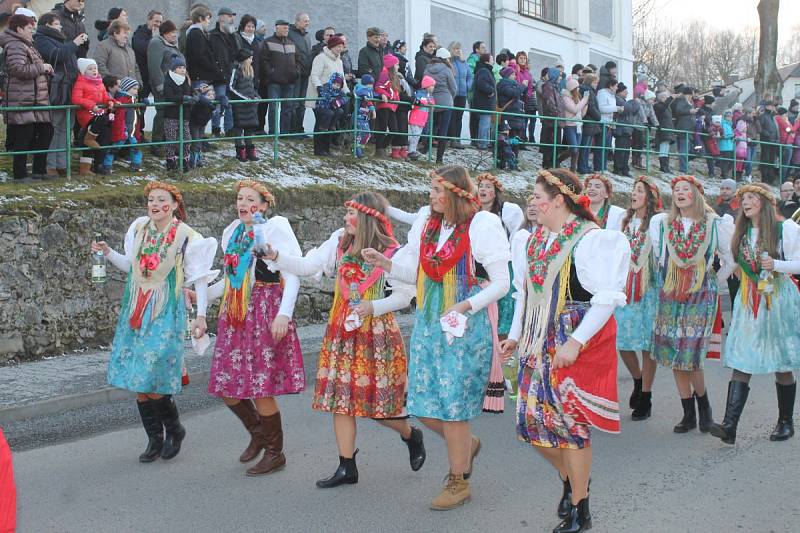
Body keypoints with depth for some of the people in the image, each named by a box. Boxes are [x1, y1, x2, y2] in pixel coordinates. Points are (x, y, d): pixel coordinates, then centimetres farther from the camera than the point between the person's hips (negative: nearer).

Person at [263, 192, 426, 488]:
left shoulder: (389, 251, -10)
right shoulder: (339, 241, 2)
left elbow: (404, 295, -6)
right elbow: (306, 266, 1)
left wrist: (374, 307, -19)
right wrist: (275, 256, -11)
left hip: (376, 332, -5)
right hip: (342, 330, 5)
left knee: (378, 399, 0)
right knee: (340, 397, 4)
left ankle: (411, 436, 32)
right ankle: (347, 468, 13)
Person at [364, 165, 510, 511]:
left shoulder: (482, 226, -11)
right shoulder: (425, 224, 7)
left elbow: (501, 283, -10)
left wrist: (466, 305, -22)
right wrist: (385, 263, -2)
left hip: (464, 327, -6)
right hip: (428, 323, 6)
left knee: (452, 405, -2)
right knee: (423, 404, 6)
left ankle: (459, 483, 16)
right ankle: (466, 444, 35)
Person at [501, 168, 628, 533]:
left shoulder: (590, 240, -14)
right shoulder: (534, 240, 9)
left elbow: (607, 298, -18)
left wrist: (576, 343, -22)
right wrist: (516, 335, 17)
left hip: (577, 346, -7)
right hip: (539, 345, 7)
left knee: (571, 422, -1)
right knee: (533, 418, 8)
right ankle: (570, 479, 35)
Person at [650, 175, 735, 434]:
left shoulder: (714, 224, 1)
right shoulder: (662, 225, 7)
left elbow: (730, 262, 10)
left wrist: (712, 284, 12)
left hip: (701, 296, -3)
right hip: (670, 297, 3)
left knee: (691, 356, -10)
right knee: (674, 356, 2)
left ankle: (704, 407, 13)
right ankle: (688, 414, 12)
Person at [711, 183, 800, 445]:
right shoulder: (741, 233, 13)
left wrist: (775, 264, -20)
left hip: (779, 300, -4)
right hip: (748, 302, 4)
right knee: (741, 364, -6)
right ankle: (729, 426, -14)